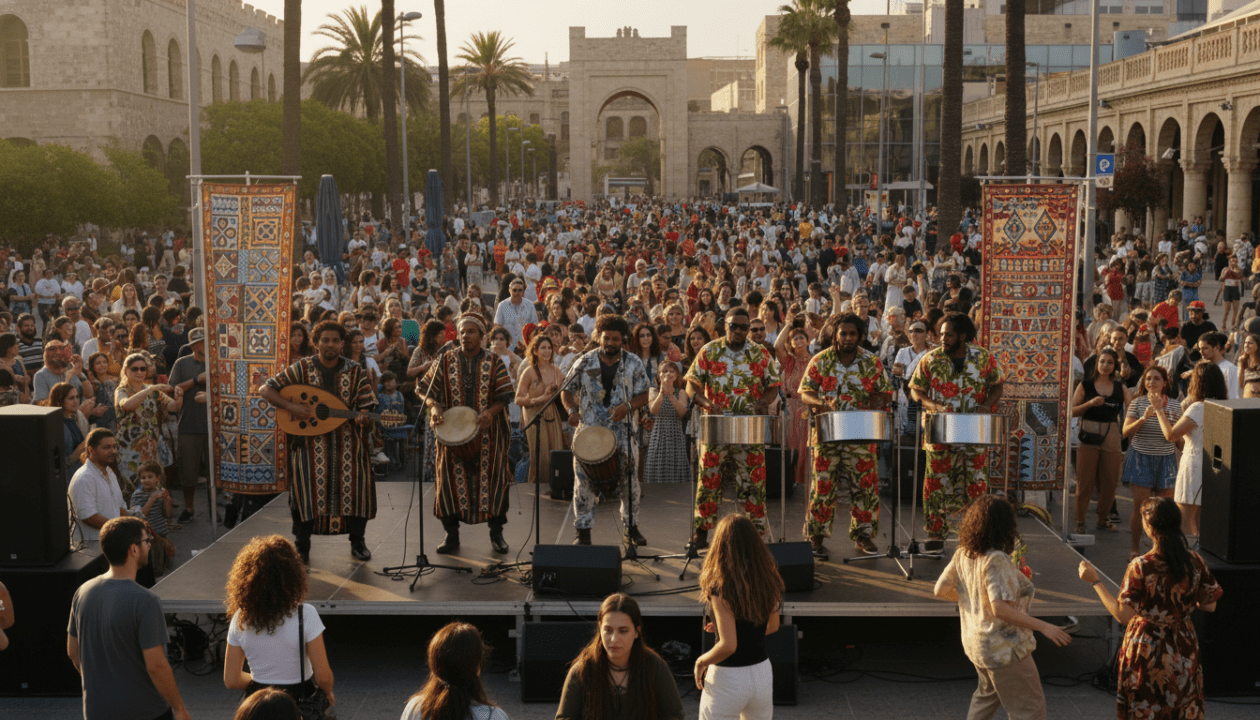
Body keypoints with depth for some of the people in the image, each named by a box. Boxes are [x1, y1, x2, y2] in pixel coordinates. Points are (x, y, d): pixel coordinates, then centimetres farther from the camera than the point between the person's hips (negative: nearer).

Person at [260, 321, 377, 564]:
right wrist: (290, 406, -16)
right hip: (310, 439, -1)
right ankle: (302, 547, 6)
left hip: (346, 438, 1)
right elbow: (265, 389, -1)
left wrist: (363, 418, -22)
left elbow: (366, 405, 2)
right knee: (307, 485, -12)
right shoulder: (302, 368, 0)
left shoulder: (356, 371, 5)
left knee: (358, 482, -8)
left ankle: (357, 542, 13)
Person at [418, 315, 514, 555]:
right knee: (451, 478, 2)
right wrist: (434, 406, -12)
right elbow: (424, 389, 7)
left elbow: (505, 395, -1)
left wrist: (490, 412, -19)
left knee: (491, 478, 1)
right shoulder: (445, 361, 6)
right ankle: (451, 534, 14)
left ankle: (496, 533, 12)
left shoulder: (494, 362, 3)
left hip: (487, 432, -1)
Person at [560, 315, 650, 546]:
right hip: (589, 431, 0)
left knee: (630, 481, 7)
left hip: (624, 433, 1)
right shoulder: (585, 362, 2)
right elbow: (567, 390, 8)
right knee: (584, 481, -2)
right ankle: (583, 531, 8)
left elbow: (643, 396, 2)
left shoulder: (633, 363, 3)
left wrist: (627, 407, -18)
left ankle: (632, 528, 22)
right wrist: (572, 410, -11)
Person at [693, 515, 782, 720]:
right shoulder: (767, 581, -3)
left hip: (728, 678, -6)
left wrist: (701, 661, -7)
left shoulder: (721, 589, -21)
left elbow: (728, 645, -24)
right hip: (762, 672, 6)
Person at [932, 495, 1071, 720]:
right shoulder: (996, 560, -26)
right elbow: (1000, 609, -32)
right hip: (1003, 647, -8)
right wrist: (1043, 627, -29)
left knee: (988, 693, 31)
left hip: (974, 641, 8)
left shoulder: (963, 554, -2)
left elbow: (941, 590, 6)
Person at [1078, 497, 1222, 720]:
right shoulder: (1195, 562, -8)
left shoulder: (1140, 568, -22)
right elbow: (1210, 605, 2)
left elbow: (1123, 615, -21)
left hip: (1147, 652, -4)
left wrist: (1095, 581, -15)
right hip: (1184, 651, 4)